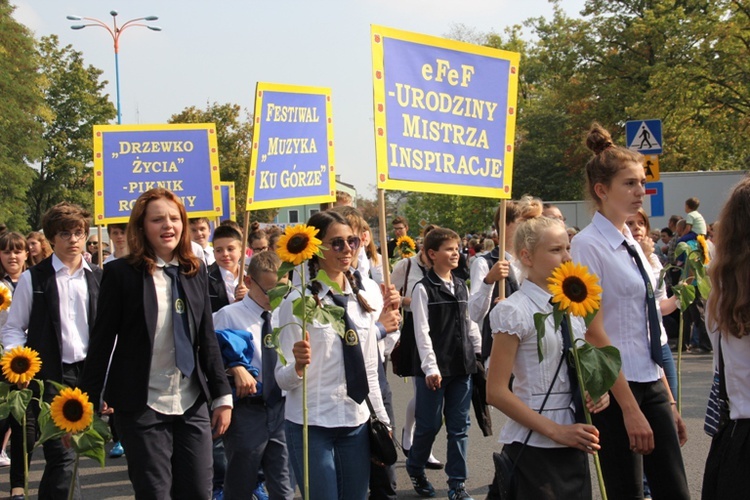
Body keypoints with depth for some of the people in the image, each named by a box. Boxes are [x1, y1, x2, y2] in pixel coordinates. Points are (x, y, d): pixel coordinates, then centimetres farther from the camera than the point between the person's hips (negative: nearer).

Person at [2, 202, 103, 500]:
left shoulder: (98, 279, 9)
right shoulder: (32, 279, 1)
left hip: (88, 375, 3)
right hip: (49, 377, -3)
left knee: (60, 454, 12)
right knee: (63, 456, -7)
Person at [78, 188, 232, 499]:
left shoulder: (196, 272, 9)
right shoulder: (121, 274, -4)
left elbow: (208, 337, 13)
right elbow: (102, 340, -3)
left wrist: (222, 396, 10)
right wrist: (90, 400, -5)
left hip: (193, 404, 4)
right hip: (142, 406, -4)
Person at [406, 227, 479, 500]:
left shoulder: (461, 286, 10)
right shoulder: (423, 289, -7)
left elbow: (469, 322, 15)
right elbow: (422, 332, -11)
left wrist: (477, 351, 9)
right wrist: (431, 367, -17)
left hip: (462, 366, 5)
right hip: (436, 369, -5)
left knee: (459, 426, 6)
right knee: (429, 424, 4)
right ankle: (415, 470, 27)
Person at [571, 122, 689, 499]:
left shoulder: (633, 246, 12)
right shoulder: (589, 245, -12)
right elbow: (594, 333, -16)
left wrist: (668, 401, 15)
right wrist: (630, 408, -17)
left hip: (652, 385, 7)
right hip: (615, 387, -7)